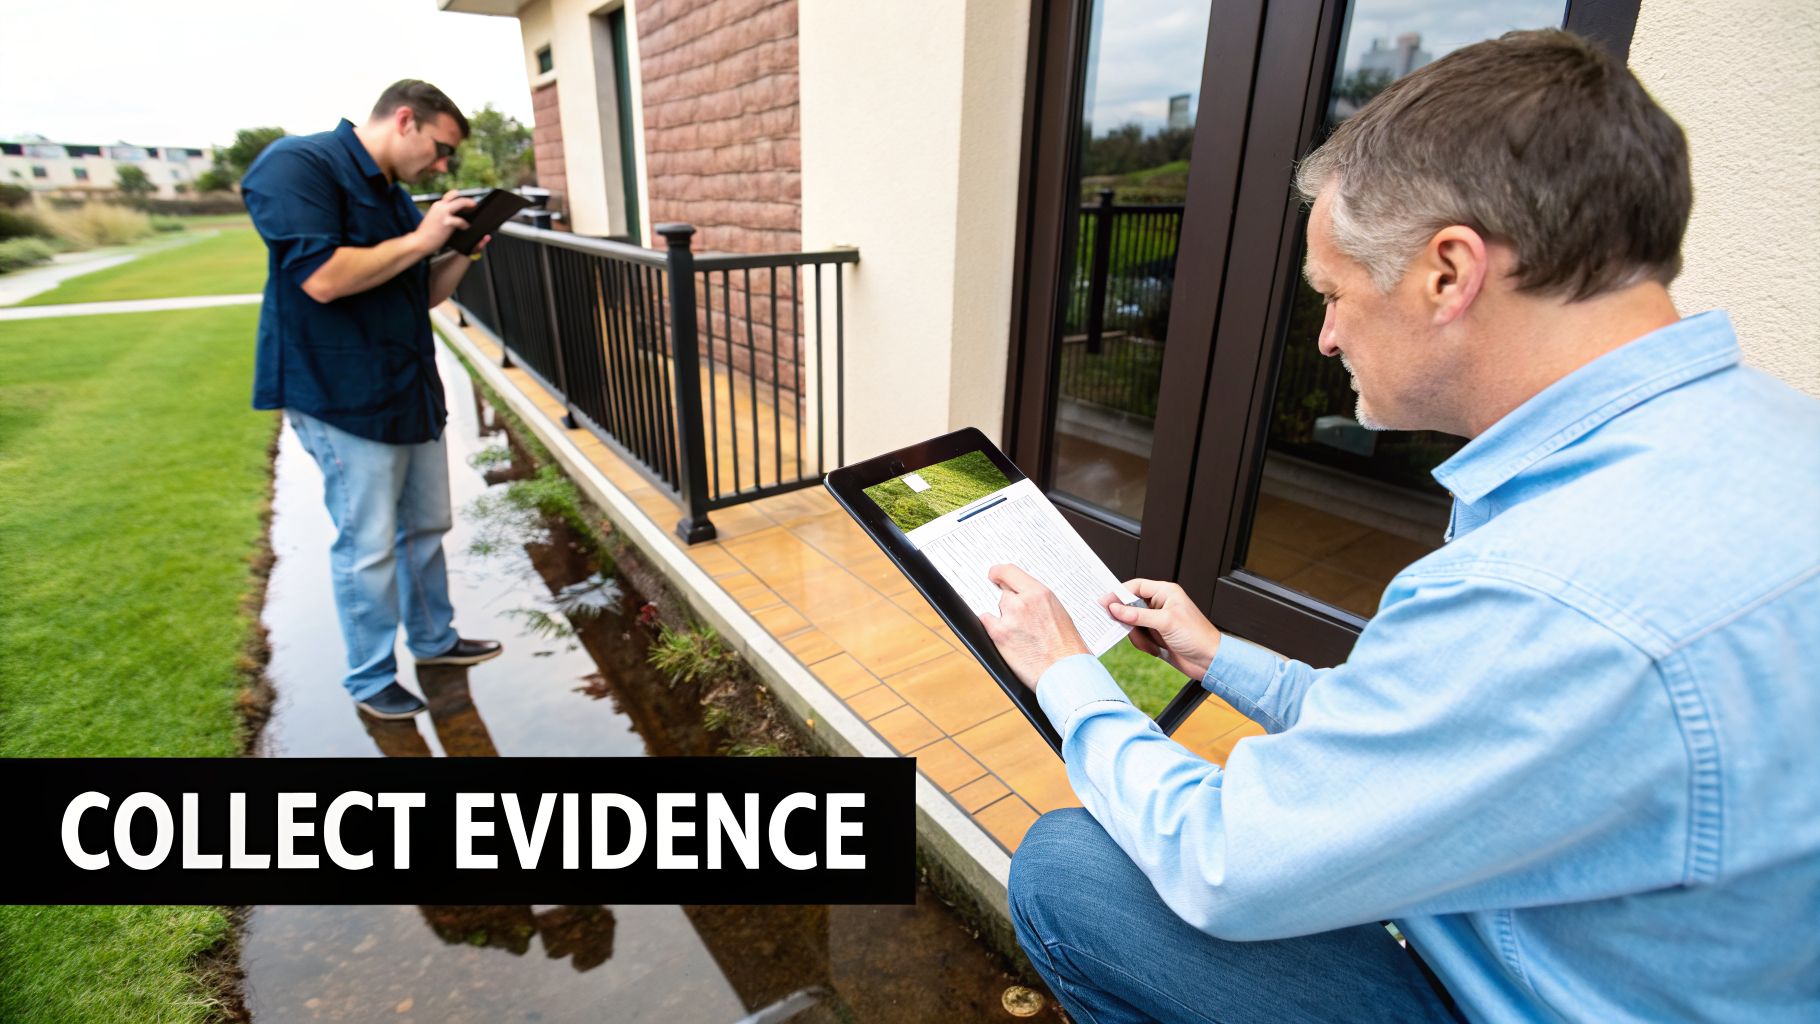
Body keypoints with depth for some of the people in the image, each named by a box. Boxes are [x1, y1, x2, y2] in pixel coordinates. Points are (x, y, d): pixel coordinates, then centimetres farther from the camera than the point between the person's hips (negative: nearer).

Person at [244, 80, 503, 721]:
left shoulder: (393, 193, 15)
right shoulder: (298, 164, -12)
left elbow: (423, 295, 19)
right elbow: (321, 278, -25)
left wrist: (463, 251, 3)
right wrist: (419, 240, -17)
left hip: (411, 391, 9)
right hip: (344, 397, -9)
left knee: (426, 525, 16)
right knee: (368, 548, -1)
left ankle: (434, 640, 33)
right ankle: (370, 679, 16)